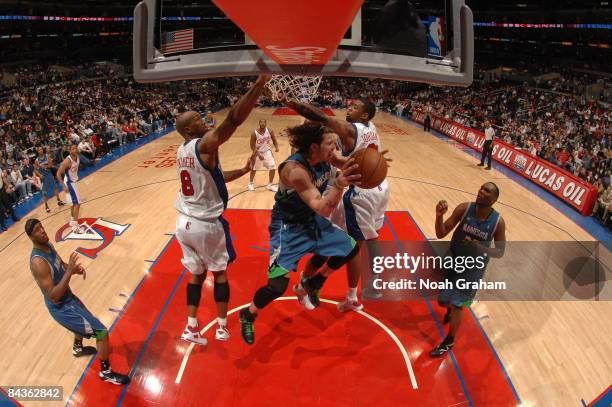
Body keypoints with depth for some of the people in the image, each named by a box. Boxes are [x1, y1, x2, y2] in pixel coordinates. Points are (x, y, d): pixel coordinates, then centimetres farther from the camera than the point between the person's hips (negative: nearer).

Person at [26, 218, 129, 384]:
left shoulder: (48, 245, -3)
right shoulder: (38, 262, -32)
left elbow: (61, 264, 16)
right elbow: (53, 296, -32)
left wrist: (75, 268, -6)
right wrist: (70, 271, -37)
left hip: (67, 298, 10)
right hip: (61, 308, -10)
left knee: (85, 320, 37)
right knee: (102, 332, -10)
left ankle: (78, 348, 65)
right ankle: (106, 372, 9)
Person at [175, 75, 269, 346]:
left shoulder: (182, 151, 9)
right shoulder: (206, 144, -18)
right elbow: (234, 119, -33)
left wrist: (243, 171, 18)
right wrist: (260, 83, -35)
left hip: (184, 222, 7)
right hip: (207, 224, -7)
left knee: (197, 273, 19)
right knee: (220, 272, 13)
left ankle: (191, 328, 21)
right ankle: (222, 326, 23)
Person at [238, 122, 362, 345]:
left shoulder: (325, 156, -13)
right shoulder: (295, 169, -34)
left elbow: (347, 165, 5)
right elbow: (323, 209, -39)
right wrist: (338, 185, -58)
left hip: (312, 220, 8)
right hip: (288, 226, -8)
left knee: (351, 249, 15)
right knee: (277, 286, -16)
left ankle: (311, 283, 34)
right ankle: (248, 315, 17)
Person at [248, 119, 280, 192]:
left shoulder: (270, 131, -15)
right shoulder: (254, 133, -23)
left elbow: (274, 140, 0)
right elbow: (252, 146, -17)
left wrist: (276, 147, -20)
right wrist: (258, 155, -26)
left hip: (267, 152, 2)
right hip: (258, 152, -2)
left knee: (273, 168, -5)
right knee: (253, 169, 11)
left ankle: (270, 185, 13)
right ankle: (251, 183, 36)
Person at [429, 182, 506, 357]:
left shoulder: (498, 222, -17)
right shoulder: (464, 208, -16)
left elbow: (500, 252, -8)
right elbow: (441, 234, -17)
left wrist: (480, 248, -28)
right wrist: (439, 215, -37)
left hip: (474, 268, -2)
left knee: (457, 305, -1)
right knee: (443, 300, 14)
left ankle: (449, 342, 23)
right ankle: (450, 309, 53)